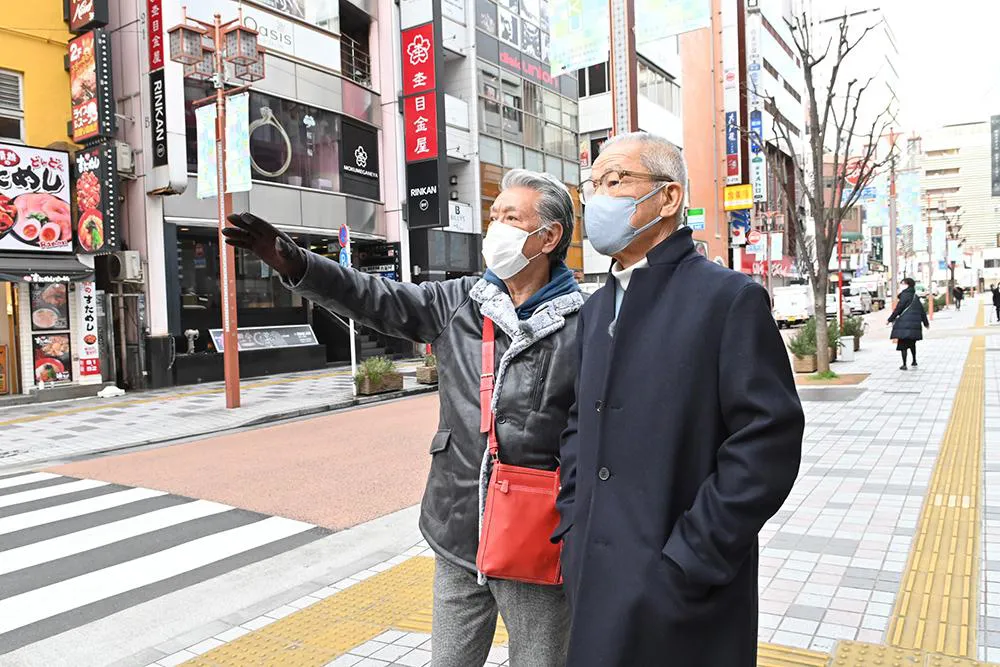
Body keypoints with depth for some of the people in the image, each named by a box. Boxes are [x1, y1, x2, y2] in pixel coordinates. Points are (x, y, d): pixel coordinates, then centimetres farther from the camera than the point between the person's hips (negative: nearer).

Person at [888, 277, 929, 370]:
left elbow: (898, 309, -13)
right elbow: (922, 311, 19)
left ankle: (904, 364, -5)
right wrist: (926, 323, 28)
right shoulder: (915, 296, 13)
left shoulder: (905, 295, -10)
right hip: (915, 324, 8)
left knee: (903, 344, -3)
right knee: (912, 343, 22)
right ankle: (914, 361, 30)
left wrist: (890, 319, -5)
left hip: (904, 323, -8)